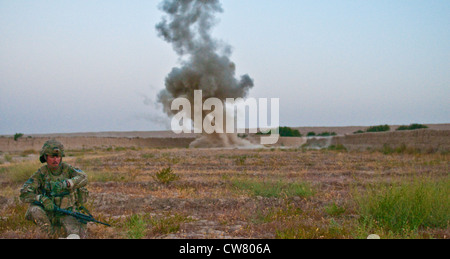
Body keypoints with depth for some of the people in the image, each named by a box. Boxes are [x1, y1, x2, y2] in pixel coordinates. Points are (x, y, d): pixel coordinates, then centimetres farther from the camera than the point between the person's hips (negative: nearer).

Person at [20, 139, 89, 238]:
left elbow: (83, 178, -28)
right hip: (50, 211, 4)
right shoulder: (41, 173, -9)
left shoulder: (67, 169, -9)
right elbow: (24, 194, -15)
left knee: (76, 236, -30)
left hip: (68, 211, -3)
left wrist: (67, 183, -48)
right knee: (34, 209, -28)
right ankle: (52, 233, -9)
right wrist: (42, 199, -34)